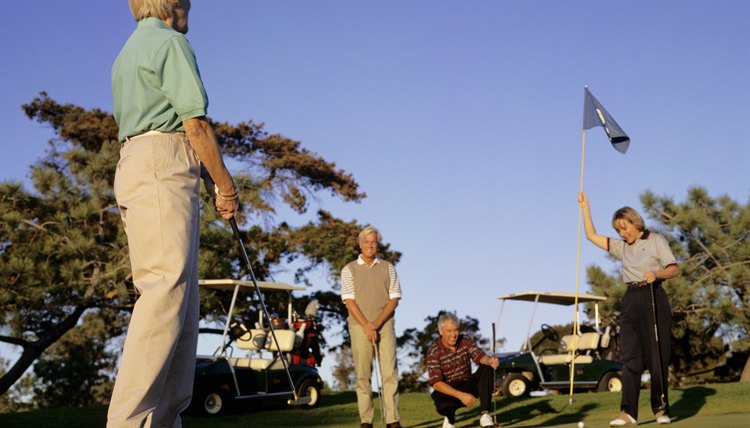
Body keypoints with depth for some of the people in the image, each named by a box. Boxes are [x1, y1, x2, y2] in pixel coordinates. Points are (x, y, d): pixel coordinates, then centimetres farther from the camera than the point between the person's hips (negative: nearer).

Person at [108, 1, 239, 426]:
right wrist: (226, 185, -2)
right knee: (167, 288, -18)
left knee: (182, 295, 4)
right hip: (165, 165, -9)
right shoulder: (170, 42, 0)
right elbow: (195, 122, -8)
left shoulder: (127, 52, 28)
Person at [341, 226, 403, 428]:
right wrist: (366, 325, -12)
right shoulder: (349, 270, 6)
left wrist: (377, 323, -9)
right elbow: (349, 301, -2)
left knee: (390, 372, -5)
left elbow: (394, 299, 3)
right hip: (359, 326, -1)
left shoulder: (388, 268, 9)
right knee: (363, 375, -1)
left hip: (385, 325, 1)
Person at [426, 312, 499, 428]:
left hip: (468, 386, 4)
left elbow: (480, 356, -21)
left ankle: (485, 415, -21)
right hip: (448, 390, -3)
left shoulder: (466, 342, -5)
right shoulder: (434, 352, -18)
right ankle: (449, 417, 2)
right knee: (441, 402, -38)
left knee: (487, 368, -22)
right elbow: (436, 383, -24)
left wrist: (490, 360, -47)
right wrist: (460, 395, -35)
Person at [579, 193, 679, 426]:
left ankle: (661, 409, 7)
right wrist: (585, 207, 17)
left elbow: (673, 269, -4)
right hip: (631, 301, 4)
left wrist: (656, 273, -24)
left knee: (657, 356, -3)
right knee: (630, 357, -6)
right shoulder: (621, 246, 18)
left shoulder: (656, 241, 4)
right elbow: (592, 236, 19)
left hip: (653, 298, -4)